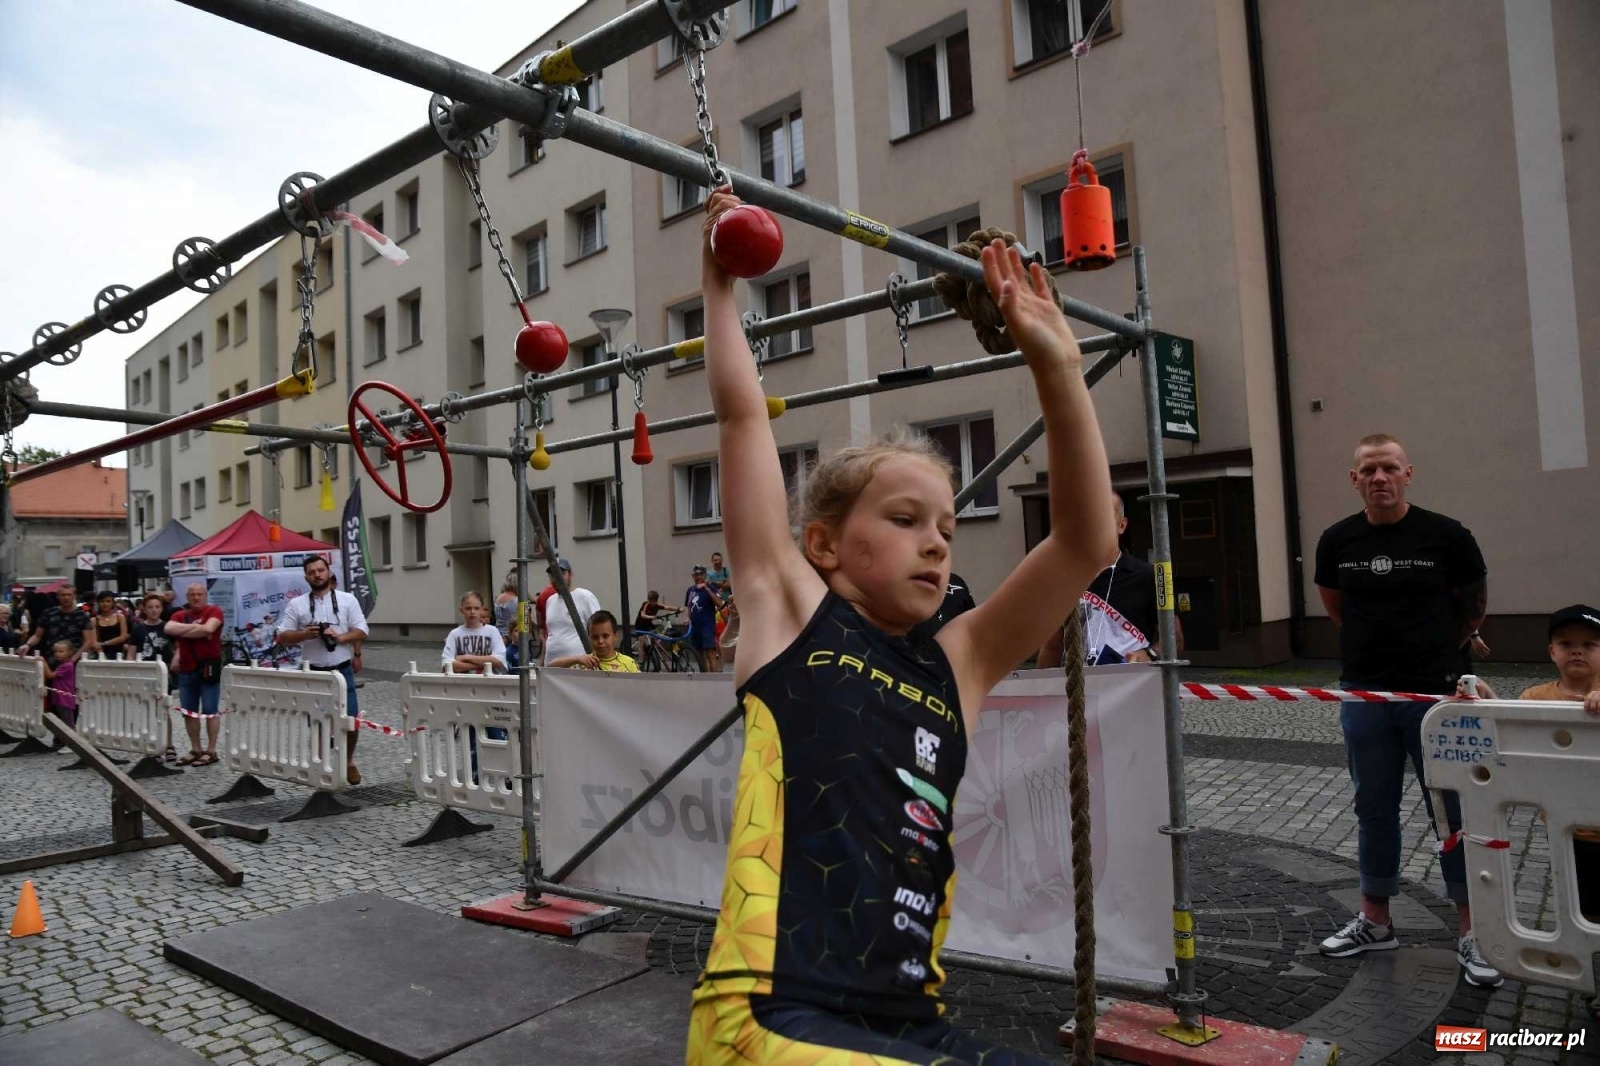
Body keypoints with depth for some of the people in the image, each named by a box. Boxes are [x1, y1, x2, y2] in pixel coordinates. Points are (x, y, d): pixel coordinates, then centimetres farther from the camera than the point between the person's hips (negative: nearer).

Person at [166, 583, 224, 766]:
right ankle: (195, 750, 21)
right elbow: (169, 629, -7)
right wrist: (195, 627, -13)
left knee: (210, 712, -2)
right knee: (189, 712, 11)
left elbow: (208, 629, -21)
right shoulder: (180, 615, 12)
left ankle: (211, 751, 4)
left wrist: (183, 631, -7)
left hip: (209, 667, -6)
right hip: (186, 669, 6)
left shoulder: (214, 611, -4)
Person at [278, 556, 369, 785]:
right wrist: (305, 634, -16)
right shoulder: (296, 604, 3)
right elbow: (282, 637, 2)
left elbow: (361, 631, -1)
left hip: (342, 671, 0)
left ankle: (348, 762, 24)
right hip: (313, 673, 0)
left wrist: (339, 637, -17)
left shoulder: (347, 600, 2)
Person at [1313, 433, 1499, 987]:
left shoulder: (1446, 536, -7)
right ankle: (1374, 921, 25)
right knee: (1375, 811, 12)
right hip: (1365, 695, 3)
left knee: (1454, 813, 4)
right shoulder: (1337, 541, 0)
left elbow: (1475, 605, 9)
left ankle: (1472, 934, 16)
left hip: (1434, 693, -2)